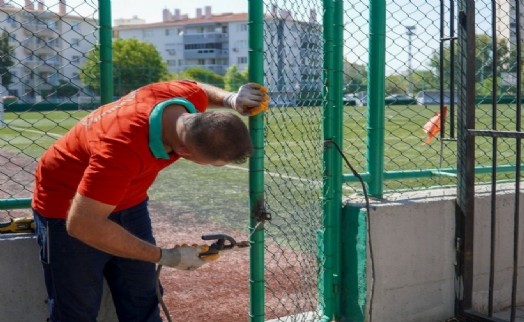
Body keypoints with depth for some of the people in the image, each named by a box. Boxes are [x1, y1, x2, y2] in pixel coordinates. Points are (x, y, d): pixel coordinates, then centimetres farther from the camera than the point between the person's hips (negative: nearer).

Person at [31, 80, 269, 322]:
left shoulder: (190, 96, -21)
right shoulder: (123, 150, -43)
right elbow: (82, 224, -39)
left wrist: (231, 100, -15)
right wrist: (165, 257, -34)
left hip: (129, 202, 7)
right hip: (67, 207, -6)